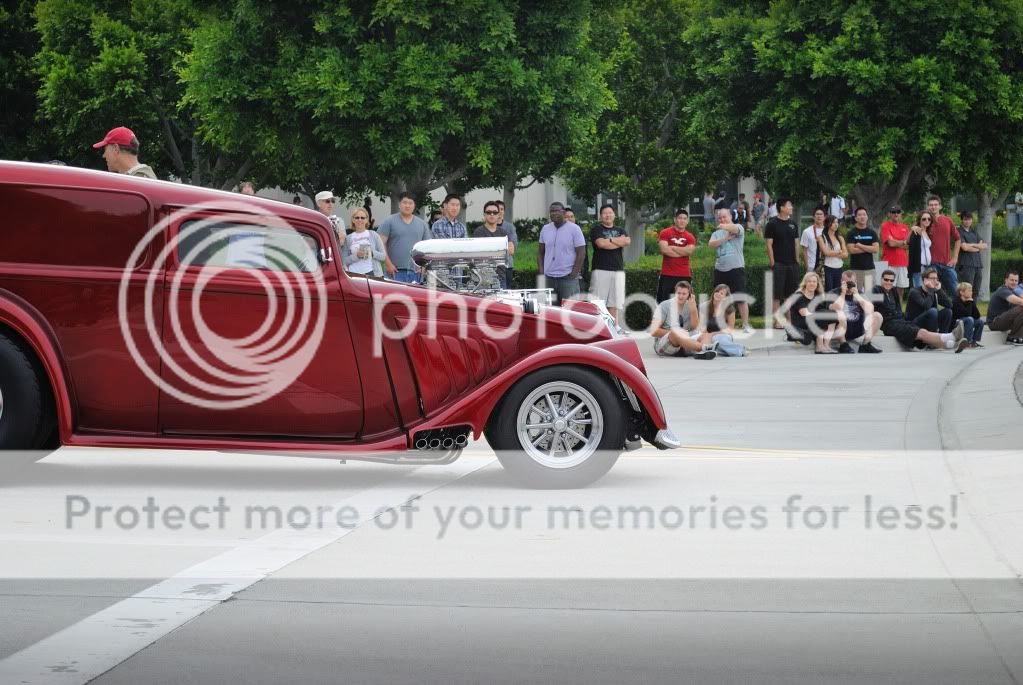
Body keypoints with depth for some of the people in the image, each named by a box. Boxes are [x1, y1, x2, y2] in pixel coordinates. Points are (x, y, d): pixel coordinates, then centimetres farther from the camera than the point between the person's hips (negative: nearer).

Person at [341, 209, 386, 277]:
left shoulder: (374, 235, 10)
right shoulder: (348, 239, 11)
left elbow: (383, 255, 7)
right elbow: (344, 260, 3)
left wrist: (372, 253, -11)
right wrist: (356, 255, -13)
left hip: (371, 273, 0)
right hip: (354, 274, 1)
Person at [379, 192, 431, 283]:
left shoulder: (422, 224, 16)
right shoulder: (389, 222, 4)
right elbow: (381, 244, -2)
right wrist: (388, 264, -10)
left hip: (415, 272, 4)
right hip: (396, 271, -4)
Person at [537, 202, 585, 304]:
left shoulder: (574, 229, -2)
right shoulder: (545, 229, 11)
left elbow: (581, 253, -4)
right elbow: (540, 252, 16)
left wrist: (574, 274, -11)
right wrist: (541, 272, 4)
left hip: (568, 277, -5)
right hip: (548, 277, 5)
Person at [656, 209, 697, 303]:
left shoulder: (690, 237, 8)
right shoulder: (665, 233, 2)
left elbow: (690, 251, -11)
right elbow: (664, 250, -14)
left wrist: (672, 247, -8)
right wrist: (682, 252, -7)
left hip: (685, 275, 2)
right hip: (667, 275, -2)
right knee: (663, 302, 0)